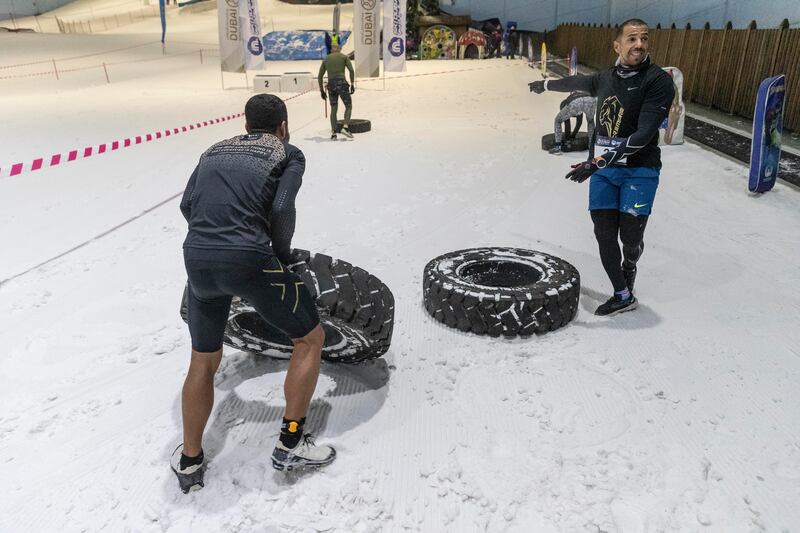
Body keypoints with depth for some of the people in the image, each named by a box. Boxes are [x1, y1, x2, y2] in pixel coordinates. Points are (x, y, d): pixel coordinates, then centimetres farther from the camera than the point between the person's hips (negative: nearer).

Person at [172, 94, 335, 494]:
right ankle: (290, 444, 18)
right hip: (249, 261, -5)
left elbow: (187, 206, 13)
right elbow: (281, 209, -6)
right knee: (310, 338, 15)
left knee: (204, 359, 23)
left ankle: (189, 461, 30)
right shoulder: (288, 153, 10)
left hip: (197, 260, 5)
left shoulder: (214, 152, 23)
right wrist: (283, 254, 10)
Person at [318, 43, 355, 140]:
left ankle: (333, 133, 3)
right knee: (348, 106, 7)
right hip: (341, 82, -3)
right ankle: (345, 127, -15)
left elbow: (319, 76, 16)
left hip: (331, 84, 3)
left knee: (333, 109, 10)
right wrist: (352, 84, 0)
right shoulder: (344, 57, 13)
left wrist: (321, 90, 20)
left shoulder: (326, 59, 21)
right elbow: (351, 70, -2)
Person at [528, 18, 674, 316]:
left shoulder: (658, 80, -10)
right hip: (602, 170, 5)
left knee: (630, 236, -5)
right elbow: (578, 82, 30)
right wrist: (546, 85, 47)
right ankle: (623, 297, 10)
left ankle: (628, 268, 28)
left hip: (639, 171, -4)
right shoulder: (605, 79, 7)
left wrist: (598, 162, -26)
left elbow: (643, 135, -19)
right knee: (604, 234, 0)